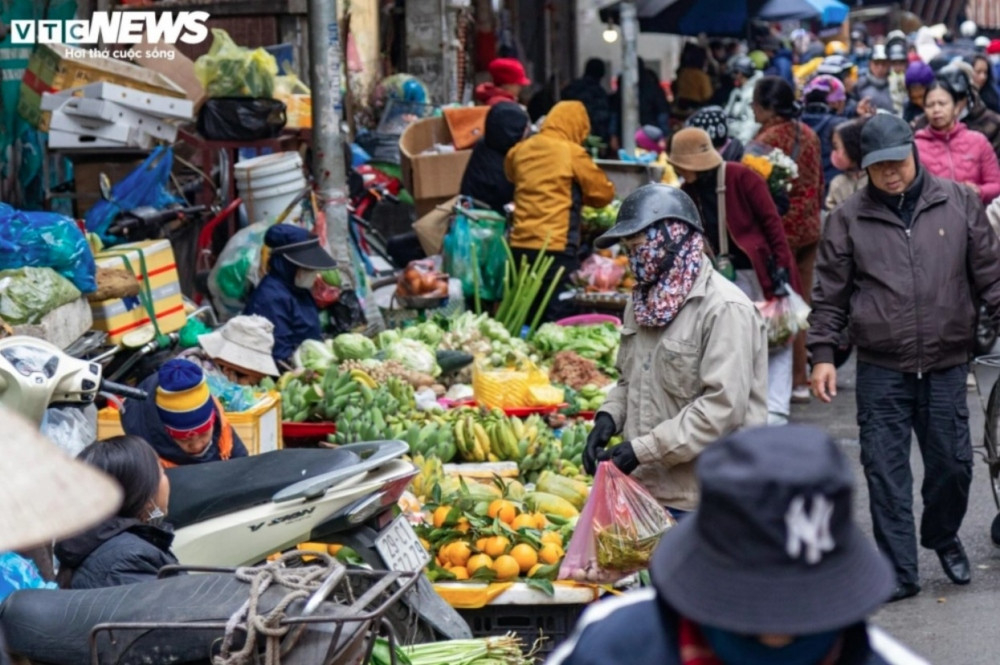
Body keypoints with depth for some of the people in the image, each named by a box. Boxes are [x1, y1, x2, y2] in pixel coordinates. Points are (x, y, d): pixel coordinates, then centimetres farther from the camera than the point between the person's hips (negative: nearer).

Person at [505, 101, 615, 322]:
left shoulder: (520, 150, 8)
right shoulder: (573, 154, -6)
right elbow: (605, 193, 1)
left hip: (520, 246, 6)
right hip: (556, 248, -6)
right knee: (560, 321, -2)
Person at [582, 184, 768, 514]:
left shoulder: (726, 309, -15)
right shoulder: (644, 300, 13)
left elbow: (724, 407, -21)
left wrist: (644, 449, -21)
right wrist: (609, 416, 2)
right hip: (645, 489, 7)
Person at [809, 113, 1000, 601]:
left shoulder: (959, 203, 2)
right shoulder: (849, 219, 1)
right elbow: (830, 295, 5)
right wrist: (822, 354, -1)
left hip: (947, 364, 1)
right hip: (880, 369, 0)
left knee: (952, 463, 7)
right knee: (885, 471, 0)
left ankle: (944, 537, 35)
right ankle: (900, 571, 9)